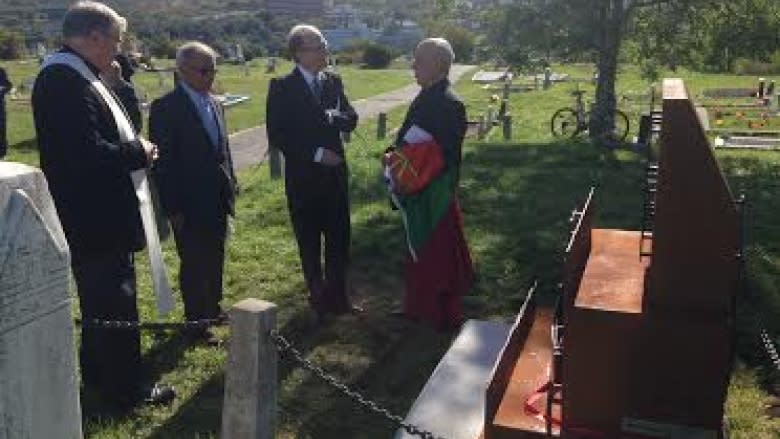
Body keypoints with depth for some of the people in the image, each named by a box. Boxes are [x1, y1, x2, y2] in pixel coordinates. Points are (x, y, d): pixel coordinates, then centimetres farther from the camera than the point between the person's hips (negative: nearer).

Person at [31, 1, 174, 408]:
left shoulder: (68, 76, 9)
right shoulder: (66, 81, -23)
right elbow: (89, 155, -30)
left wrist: (132, 148, 1)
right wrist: (139, 151, -16)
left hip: (93, 218, 11)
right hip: (96, 220, -11)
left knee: (100, 300, 22)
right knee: (115, 303, 3)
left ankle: (97, 375, 38)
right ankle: (126, 388, 19)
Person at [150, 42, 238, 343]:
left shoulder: (214, 105, 9)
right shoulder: (166, 108, -13)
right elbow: (163, 162, -14)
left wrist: (231, 186, 12)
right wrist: (172, 207, -15)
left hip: (218, 202, 7)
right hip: (189, 205, -7)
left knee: (215, 259, 17)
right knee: (193, 264, 5)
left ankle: (213, 308, 35)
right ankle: (196, 320, 19)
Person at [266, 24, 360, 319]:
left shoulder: (333, 82, 6)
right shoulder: (282, 88, -9)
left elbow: (351, 120, 5)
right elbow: (277, 136, -13)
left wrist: (336, 117, -18)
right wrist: (316, 153, -17)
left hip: (335, 173, 4)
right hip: (303, 177, -4)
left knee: (339, 239, 9)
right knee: (309, 242, 9)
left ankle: (337, 297, 23)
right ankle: (318, 298, 24)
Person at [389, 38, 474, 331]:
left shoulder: (449, 104, -21)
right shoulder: (425, 98, 7)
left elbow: (446, 156, -23)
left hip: (435, 195, -9)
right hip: (418, 193, 9)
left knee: (438, 254, 4)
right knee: (420, 251, 20)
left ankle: (444, 316, 19)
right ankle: (419, 308, 36)